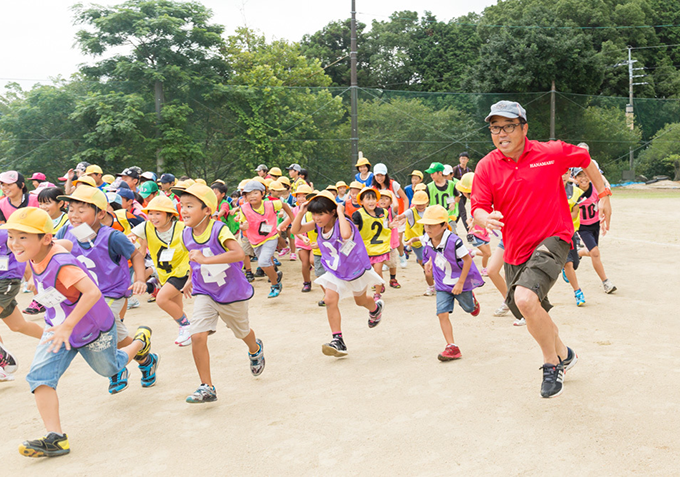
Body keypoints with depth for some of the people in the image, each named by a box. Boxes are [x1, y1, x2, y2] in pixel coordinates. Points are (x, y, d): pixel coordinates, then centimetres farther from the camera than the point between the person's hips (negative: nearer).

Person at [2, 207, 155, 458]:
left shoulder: (60, 264, -36)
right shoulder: (35, 256, -10)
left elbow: (93, 292, -47)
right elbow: (65, 245, 12)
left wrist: (68, 326, -48)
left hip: (93, 328, -7)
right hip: (59, 327, 7)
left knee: (108, 368, 20)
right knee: (39, 375, -13)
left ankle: (141, 342, 50)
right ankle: (56, 438, -12)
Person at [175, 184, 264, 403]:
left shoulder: (218, 230, -25)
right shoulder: (186, 235, -5)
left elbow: (239, 254, -41)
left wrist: (206, 259, -43)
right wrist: (192, 278, 13)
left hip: (232, 293, -4)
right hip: (204, 293, 4)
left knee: (242, 332, 20)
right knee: (197, 336, -15)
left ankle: (255, 349, 58)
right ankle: (207, 388, -3)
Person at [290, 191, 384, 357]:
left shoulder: (341, 222, -31)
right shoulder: (318, 224, -10)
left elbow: (346, 235, -56)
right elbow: (295, 230, -6)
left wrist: (341, 213, -43)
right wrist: (301, 212, -20)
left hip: (355, 267, -5)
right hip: (335, 270, 5)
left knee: (360, 300, 19)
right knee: (330, 300, -12)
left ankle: (376, 308, 57)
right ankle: (338, 341, -5)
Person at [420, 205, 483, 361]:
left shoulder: (453, 241, -30)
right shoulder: (426, 240, -12)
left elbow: (467, 260, -21)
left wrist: (460, 283, -21)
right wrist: (430, 262, -4)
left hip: (461, 282, -3)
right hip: (442, 284, 3)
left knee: (468, 308, 20)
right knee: (442, 313, -12)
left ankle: (471, 298, 58)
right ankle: (451, 347, -8)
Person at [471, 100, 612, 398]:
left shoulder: (551, 152, -7)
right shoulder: (486, 167, -4)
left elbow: (585, 159, 11)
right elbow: (478, 209, -9)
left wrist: (604, 195, 12)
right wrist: (485, 219, -32)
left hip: (553, 239, -4)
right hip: (516, 251, 5)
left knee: (525, 299, -28)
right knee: (534, 320, 17)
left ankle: (551, 362, -3)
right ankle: (564, 355, 48)